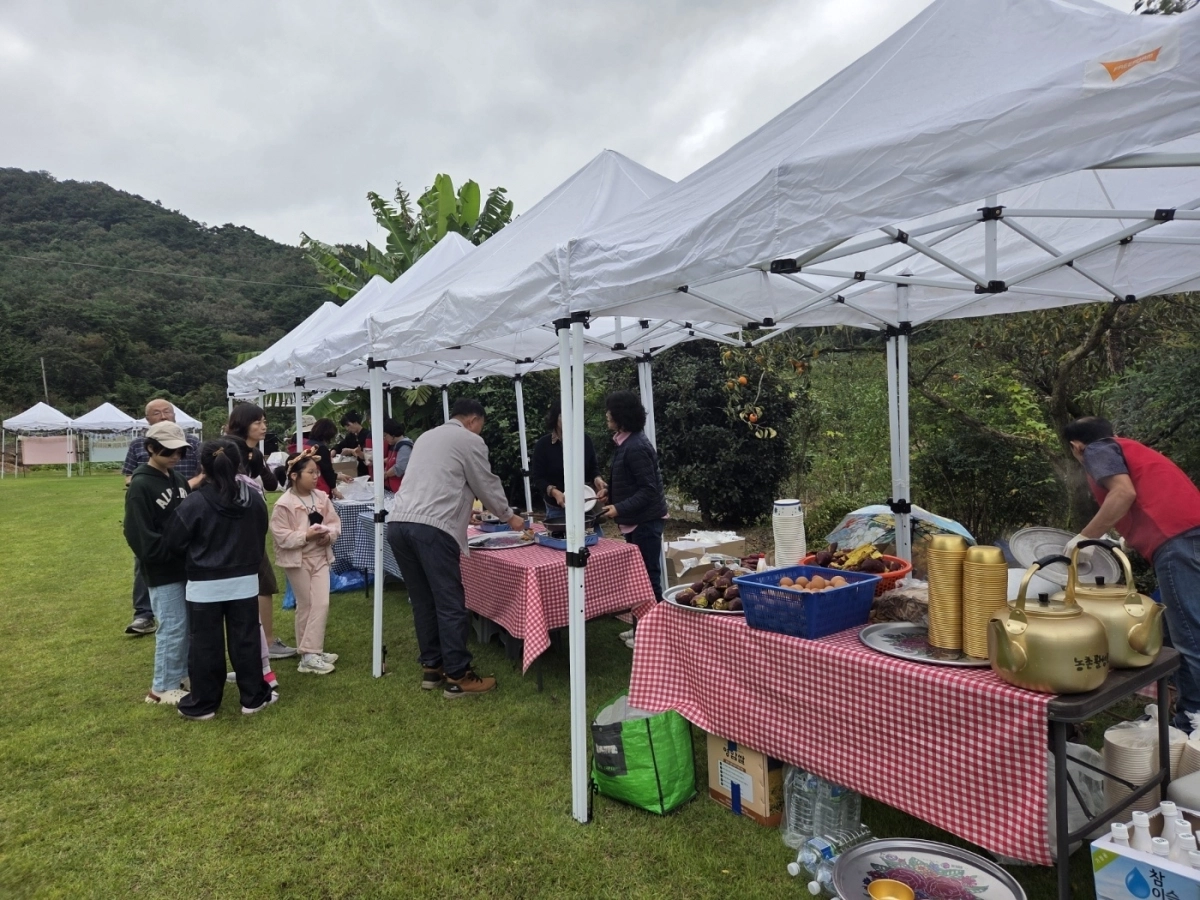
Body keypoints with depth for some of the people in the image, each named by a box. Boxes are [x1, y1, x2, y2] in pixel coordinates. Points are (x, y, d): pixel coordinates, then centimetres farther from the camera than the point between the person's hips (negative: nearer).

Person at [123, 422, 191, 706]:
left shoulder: (178, 480, 10)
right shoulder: (140, 486, -13)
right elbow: (141, 537, -17)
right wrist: (177, 551, -19)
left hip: (185, 565, 7)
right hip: (162, 571, -7)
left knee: (191, 623, 14)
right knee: (173, 627, -1)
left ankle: (186, 673, 29)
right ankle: (163, 687, 13)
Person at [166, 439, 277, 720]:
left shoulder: (194, 503, -15)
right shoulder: (254, 498, -3)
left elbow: (175, 542, -5)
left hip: (205, 584, -3)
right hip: (245, 580, 3)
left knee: (205, 645, 9)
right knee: (246, 639, 11)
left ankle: (202, 704, 20)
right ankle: (254, 697, 21)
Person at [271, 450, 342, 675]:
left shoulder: (321, 498, 0)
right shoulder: (284, 504, -15)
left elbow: (335, 522, 6)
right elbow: (281, 537, -17)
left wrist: (329, 534, -14)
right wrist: (306, 535, -25)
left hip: (320, 557, 5)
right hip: (297, 560, -5)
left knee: (322, 604, -2)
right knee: (305, 606, 5)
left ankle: (311, 652, 7)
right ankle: (309, 653, 16)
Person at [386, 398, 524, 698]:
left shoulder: (426, 437, 27)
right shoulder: (470, 441, 6)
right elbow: (488, 485, 13)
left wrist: (462, 508, 51)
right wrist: (510, 517, 29)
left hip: (398, 523, 8)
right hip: (432, 528, -8)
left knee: (423, 601, 16)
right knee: (450, 604, -1)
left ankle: (431, 667, 24)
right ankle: (457, 677, 5)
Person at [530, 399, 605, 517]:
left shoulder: (585, 440, 2)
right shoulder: (543, 444, -7)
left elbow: (593, 467, 10)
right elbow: (537, 477, -8)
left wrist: (597, 479, -12)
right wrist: (553, 491, -24)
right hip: (557, 508, -2)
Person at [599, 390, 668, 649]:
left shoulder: (636, 447, -21)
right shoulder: (625, 442, 10)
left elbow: (648, 489, -23)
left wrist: (620, 508, -24)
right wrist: (611, 496, 17)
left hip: (645, 521, -10)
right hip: (636, 520, 10)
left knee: (647, 576, -1)